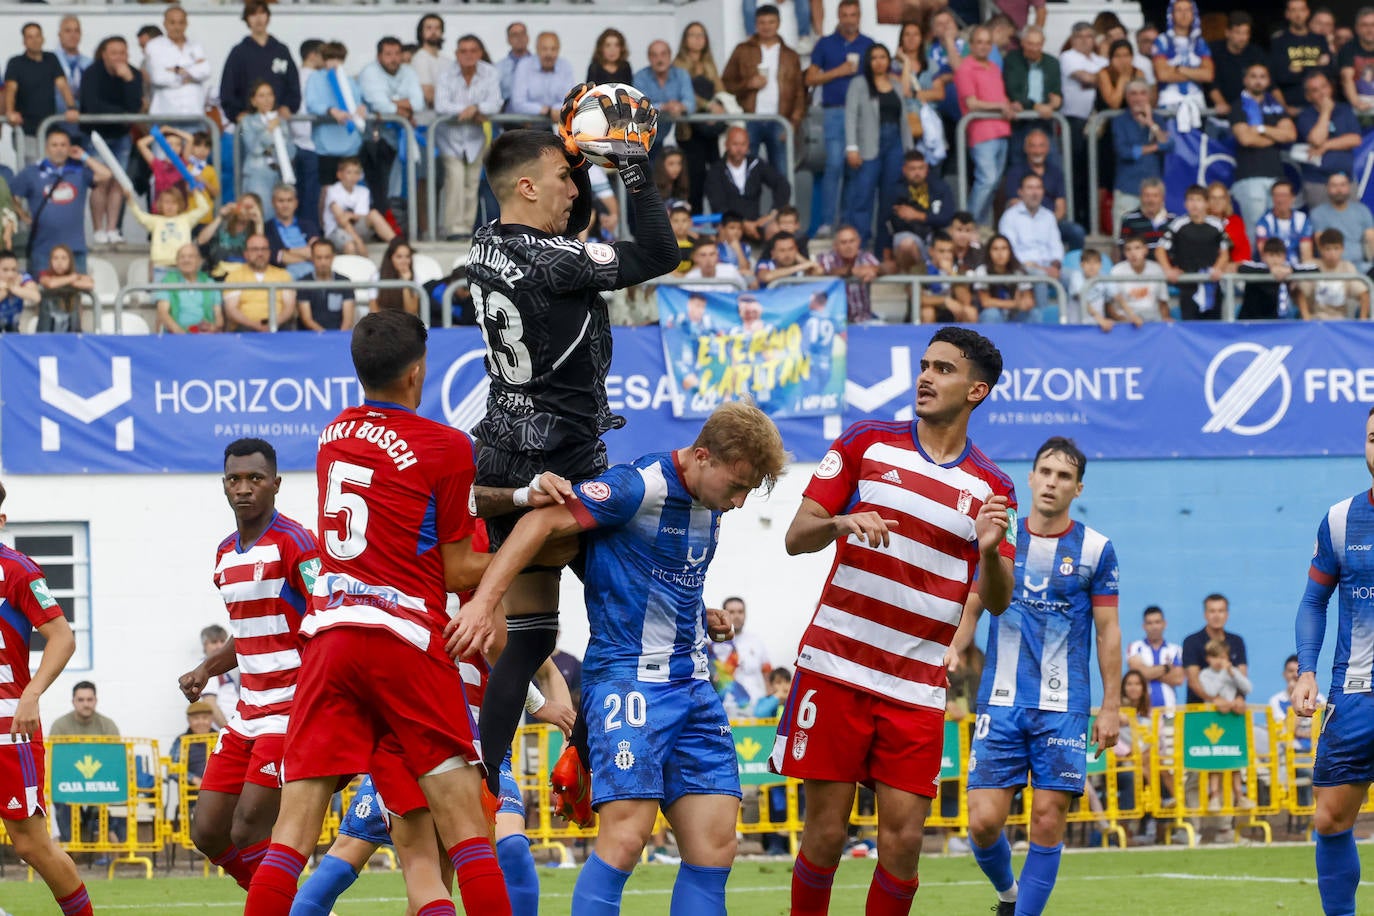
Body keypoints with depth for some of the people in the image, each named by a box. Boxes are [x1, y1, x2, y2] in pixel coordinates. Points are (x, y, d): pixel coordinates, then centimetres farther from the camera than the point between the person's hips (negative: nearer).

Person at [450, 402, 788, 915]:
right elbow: (541, 523, -18)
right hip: (627, 676, -8)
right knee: (626, 838, -19)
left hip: (693, 685, 8)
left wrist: (699, 618, 10)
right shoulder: (639, 487, -13)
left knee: (715, 846, 0)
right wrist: (484, 600, -27)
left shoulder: (711, 505, 12)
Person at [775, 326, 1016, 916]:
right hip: (836, 667, -1)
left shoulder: (991, 489, 7)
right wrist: (840, 522, -19)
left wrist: (990, 551, -17)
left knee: (903, 839, -5)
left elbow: (996, 601, 5)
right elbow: (797, 537, 3)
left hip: (917, 688, 1)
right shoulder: (866, 443, 5)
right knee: (826, 830, -3)